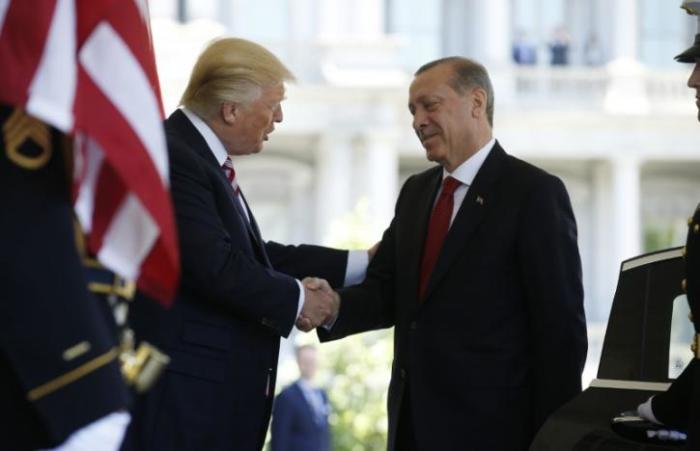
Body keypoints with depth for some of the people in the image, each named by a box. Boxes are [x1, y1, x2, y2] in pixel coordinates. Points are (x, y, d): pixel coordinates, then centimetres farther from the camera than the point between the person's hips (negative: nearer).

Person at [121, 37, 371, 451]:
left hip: (221, 390, 10)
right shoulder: (172, 159, -16)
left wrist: (363, 263, 18)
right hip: (185, 391, -10)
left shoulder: (204, 158, 16)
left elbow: (255, 255, 19)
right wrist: (296, 299, -8)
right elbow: (216, 267, -22)